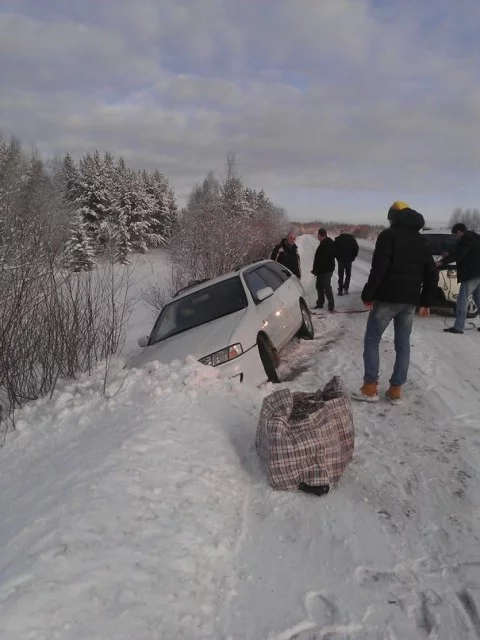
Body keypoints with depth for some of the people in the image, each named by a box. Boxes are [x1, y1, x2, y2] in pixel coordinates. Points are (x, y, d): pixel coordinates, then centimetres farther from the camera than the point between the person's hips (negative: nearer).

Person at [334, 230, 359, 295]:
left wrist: (337, 257, 6)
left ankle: (340, 290, 5)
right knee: (348, 274, 14)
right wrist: (353, 256, 10)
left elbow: (334, 249, -6)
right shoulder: (352, 239, 6)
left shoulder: (337, 239, 0)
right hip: (349, 260, 1)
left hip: (340, 260, -1)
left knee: (341, 275, 7)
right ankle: (346, 288, 3)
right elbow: (356, 248, 3)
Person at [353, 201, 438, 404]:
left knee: (371, 341, 5)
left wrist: (368, 294, -12)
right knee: (403, 345, 10)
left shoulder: (388, 235, -5)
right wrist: (425, 302, 19)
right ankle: (396, 390, 13)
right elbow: (432, 274, 15)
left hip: (387, 298, -6)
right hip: (410, 301, 6)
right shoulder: (421, 241, 15)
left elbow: (379, 267, -16)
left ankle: (370, 388, 3)